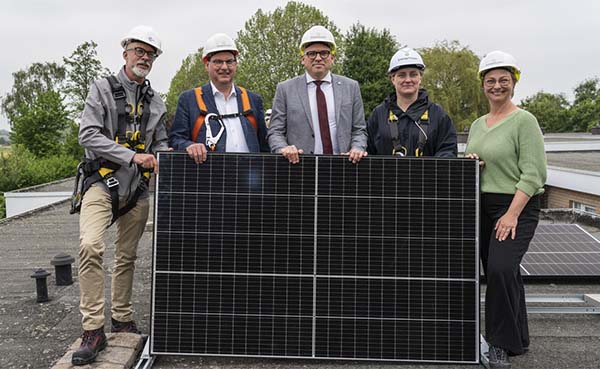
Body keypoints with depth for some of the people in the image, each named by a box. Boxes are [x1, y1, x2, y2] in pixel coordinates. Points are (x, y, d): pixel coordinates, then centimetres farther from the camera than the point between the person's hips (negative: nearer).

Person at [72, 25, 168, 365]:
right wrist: (132, 156, -18)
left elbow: (161, 143, 17)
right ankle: (93, 330, -12)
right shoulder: (103, 89, 0)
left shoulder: (156, 102, 13)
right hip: (103, 183, -4)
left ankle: (123, 318, 27)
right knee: (91, 246, -22)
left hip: (137, 189, 4)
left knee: (127, 256, 11)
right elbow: (88, 135, -10)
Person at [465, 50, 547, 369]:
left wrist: (512, 214, -21)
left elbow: (533, 174, -14)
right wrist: (469, 163, -2)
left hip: (517, 206, -6)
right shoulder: (477, 125, 14)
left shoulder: (524, 121, -7)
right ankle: (518, 339, 29)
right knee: (504, 273, 13)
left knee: (501, 269, -20)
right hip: (483, 206, 7)